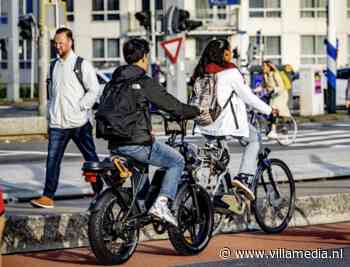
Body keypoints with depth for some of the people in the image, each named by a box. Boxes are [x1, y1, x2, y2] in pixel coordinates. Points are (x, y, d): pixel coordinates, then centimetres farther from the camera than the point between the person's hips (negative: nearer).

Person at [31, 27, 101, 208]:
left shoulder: (82, 65, -4)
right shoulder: (55, 66, 15)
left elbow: (94, 90, -8)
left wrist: (79, 107, -15)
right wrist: (49, 116, 15)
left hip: (79, 123, -5)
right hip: (57, 124, 5)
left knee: (91, 158, 6)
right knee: (52, 159, -4)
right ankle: (48, 197, -5)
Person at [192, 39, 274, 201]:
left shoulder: (200, 73, 8)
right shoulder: (230, 72, -9)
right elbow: (247, 96, -6)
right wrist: (268, 110, 6)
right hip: (228, 121, -5)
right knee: (253, 140, 15)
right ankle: (244, 177, -2)